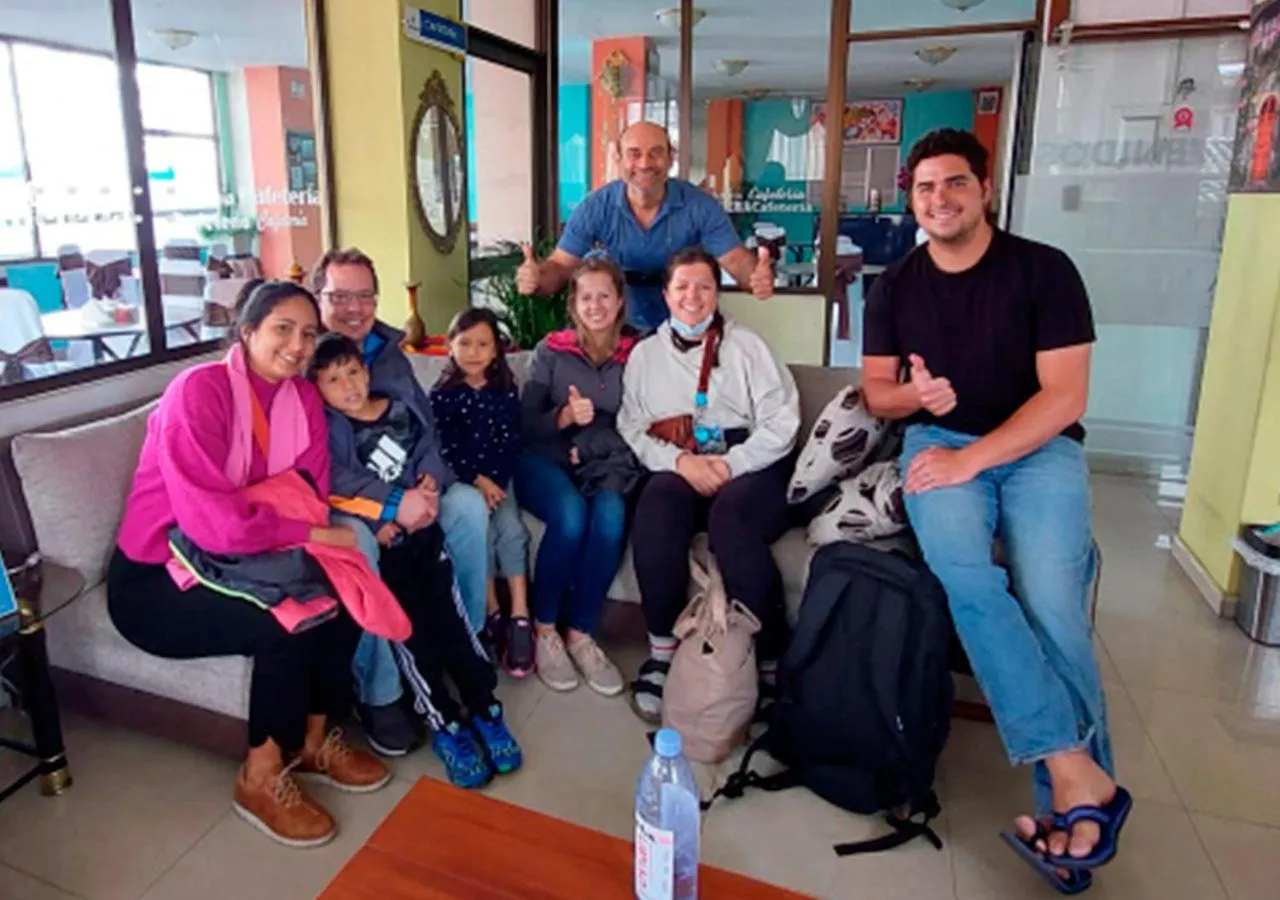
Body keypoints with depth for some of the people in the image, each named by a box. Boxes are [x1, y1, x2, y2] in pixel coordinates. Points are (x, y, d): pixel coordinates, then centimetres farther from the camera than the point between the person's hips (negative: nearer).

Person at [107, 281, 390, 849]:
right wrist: (316, 536, -27)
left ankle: (313, 741, 5)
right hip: (155, 580, -6)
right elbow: (210, 519, -31)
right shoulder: (198, 390, -22)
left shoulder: (303, 397, -1)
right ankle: (261, 777, -6)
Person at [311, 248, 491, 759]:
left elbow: (425, 426, 6)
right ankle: (378, 695, -20)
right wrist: (390, 502, -27)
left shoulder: (389, 352, 10)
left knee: (469, 504, -17)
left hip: (404, 492, 6)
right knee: (356, 540, -36)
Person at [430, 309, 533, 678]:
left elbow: (512, 442, 2)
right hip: (460, 482, -2)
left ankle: (520, 618, -23)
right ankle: (493, 618, -16)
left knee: (511, 527, -24)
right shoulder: (442, 394, 1)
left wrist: (495, 483, -12)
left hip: (499, 478, 2)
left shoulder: (506, 390, 7)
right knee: (483, 529, -26)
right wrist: (478, 481, -18)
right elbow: (444, 448, -7)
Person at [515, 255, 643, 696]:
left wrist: (587, 448, -13)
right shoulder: (550, 351, 6)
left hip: (605, 465, 1)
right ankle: (545, 630, -12)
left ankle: (581, 634, -15)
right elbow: (526, 425, 2)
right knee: (571, 517, -33)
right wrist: (565, 417, -18)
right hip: (545, 461, -1)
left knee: (611, 516, -33)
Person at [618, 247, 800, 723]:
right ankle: (662, 651, -20)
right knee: (655, 505, -32)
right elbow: (632, 429, 6)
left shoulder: (746, 345, 9)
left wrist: (731, 463, -14)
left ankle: (771, 661, -22)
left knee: (730, 519, -34)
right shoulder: (645, 354, 16)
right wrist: (680, 460, -12)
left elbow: (782, 423, 0)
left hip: (750, 466, -2)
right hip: (678, 469, 2)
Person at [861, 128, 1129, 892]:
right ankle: (1076, 768, -25)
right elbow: (877, 391, 11)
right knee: (958, 564, -31)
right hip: (939, 438, 2)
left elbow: (1065, 396, -8)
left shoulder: (1045, 270, -2)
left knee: (1051, 604, -25)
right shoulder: (895, 286, 9)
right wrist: (912, 395, -14)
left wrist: (973, 459, -19)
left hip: (1039, 446, -1)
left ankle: (1065, 800, -9)